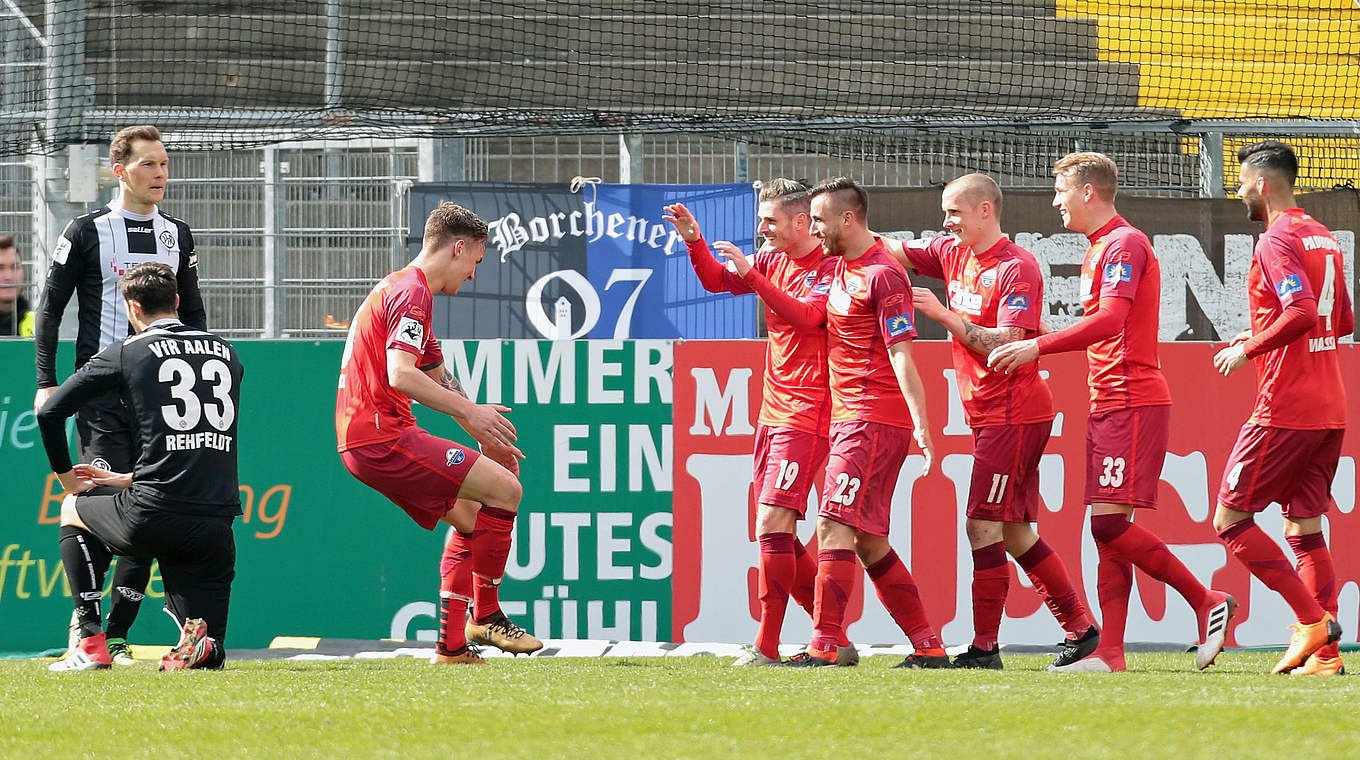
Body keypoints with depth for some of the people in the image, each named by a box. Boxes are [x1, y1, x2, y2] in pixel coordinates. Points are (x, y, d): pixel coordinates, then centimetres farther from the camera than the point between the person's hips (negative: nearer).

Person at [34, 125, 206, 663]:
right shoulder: (88, 232, 0)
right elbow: (50, 309, 1)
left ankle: (117, 635, 6)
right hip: (102, 392, -4)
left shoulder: (177, 237, 13)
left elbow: (193, 316, 22)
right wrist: (47, 384, -7)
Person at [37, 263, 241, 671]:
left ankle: (91, 643, 17)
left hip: (152, 519, -4)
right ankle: (200, 645, -21)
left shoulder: (125, 353, 3)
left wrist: (67, 477, 20)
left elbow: (50, 412, 4)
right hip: (216, 524, 4)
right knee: (210, 653, 16)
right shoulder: (226, 354, 18)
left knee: (73, 511, 30)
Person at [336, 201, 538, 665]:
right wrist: (469, 412, -22)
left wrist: (484, 434, 25)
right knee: (504, 489, -12)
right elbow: (400, 375, -25)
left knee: (469, 516, 18)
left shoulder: (400, 289, 23)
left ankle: (451, 645, 15)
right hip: (381, 435, -11)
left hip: (362, 440, 11)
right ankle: (486, 617, -3)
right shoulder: (412, 292, -11)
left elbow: (436, 378, 31)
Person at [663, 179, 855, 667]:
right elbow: (717, 281, 19)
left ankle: (766, 647, -12)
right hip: (773, 415, 9)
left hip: (806, 416, -9)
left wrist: (753, 273, -27)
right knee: (778, 535, 8)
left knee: (773, 525, -15)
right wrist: (694, 241, 3)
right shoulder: (775, 260, 14)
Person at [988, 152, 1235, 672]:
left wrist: (1036, 347, -24)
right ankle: (1109, 653, 2)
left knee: (1110, 523, -15)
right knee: (1108, 530, 4)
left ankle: (1207, 602, -7)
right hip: (1109, 404, 10)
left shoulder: (1123, 244, -10)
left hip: (1133, 403, -10)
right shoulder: (1099, 249, 21)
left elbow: (1110, 320, -24)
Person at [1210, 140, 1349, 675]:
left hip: (1284, 409, -9)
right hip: (1330, 409, 9)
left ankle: (1312, 619, -11)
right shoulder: (1325, 239, 16)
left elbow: (1303, 313, -25)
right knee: (1304, 527, 9)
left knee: (1232, 520, -2)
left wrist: (1248, 349, -14)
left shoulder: (1277, 241, -12)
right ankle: (1324, 652, 1)